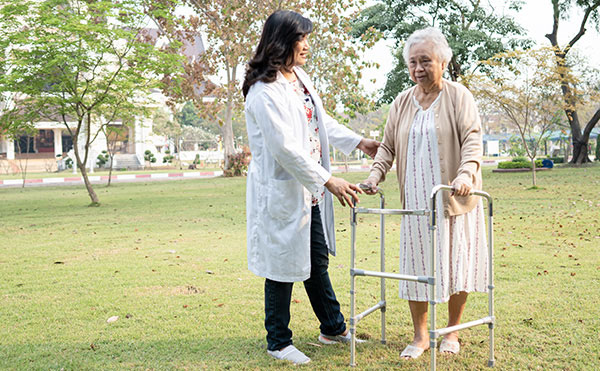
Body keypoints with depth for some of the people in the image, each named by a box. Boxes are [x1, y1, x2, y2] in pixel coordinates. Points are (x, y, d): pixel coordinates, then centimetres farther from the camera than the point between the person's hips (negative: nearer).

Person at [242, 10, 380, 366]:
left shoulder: (300, 77, 9)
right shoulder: (264, 90, -19)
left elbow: (322, 122, 22)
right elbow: (286, 149, -24)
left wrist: (360, 142, 21)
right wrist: (329, 182, -25)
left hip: (310, 190, 9)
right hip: (282, 193, -9)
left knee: (318, 261, 19)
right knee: (284, 268, 4)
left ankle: (333, 328, 36)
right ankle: (278, 342, 23)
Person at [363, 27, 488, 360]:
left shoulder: (458, 96, -1)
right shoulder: (402, 102, 11)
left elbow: (472, 138, -12)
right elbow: (388, 145, 12)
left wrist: (466, 172, -29)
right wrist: (376, 174, -6)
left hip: (454, 199, -3)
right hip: (416, 201, 3)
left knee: (456, 263, 5)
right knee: (415, 265, 2)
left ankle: (452, 332, 23)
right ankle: (420, 336, 15)